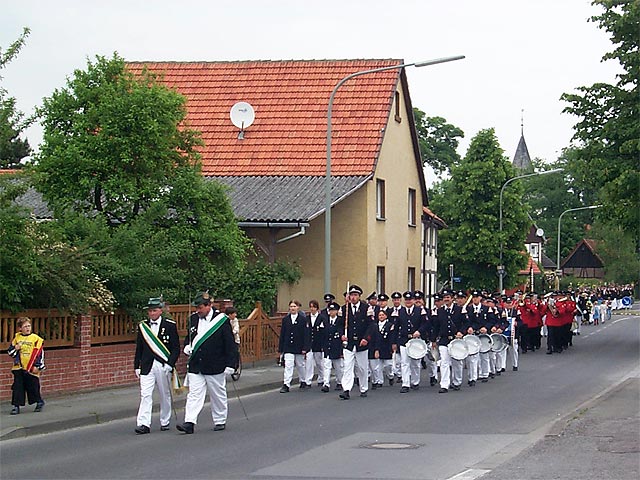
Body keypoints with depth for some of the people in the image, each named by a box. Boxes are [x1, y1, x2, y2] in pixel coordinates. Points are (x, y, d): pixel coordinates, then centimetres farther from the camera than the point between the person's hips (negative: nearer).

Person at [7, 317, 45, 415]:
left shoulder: (36, 339, -4)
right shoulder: (17, 338, 7)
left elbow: (40, 354, -4)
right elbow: (10, 351, 12)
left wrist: (37, 366, -9)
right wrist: (15, 348, -9)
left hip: (31, 369, -3)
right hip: (19, 367, 3)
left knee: (33, 387, 5)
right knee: (17, 387, -1)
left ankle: (39, 402, 26)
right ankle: (16, 406, 4)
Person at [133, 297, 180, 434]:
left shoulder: (170, 326, 0)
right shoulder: (142, 326, 9)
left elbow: (176, 348, -1)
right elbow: (139, 348, 13)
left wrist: (170, 364, -12)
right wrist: (137, 366, 8)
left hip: (163, 366, -1)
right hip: (147, 366, 2)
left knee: (165, 395, 9)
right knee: (145, 395, -9)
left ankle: (165, 422, 22)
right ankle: (144, 424, -13)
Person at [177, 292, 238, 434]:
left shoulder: (221, 320, -8)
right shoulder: (193, 319, 7)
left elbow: (230, 344, -7)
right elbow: (188, 337, 22)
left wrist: (230, 364, -11)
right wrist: (187, 346, -1)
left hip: (215, 367, -3)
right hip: (195, 366, 4)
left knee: (218, 395, 10)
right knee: (194, 394, -4)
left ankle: (220, 421, 23)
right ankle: (189, 423, -9)